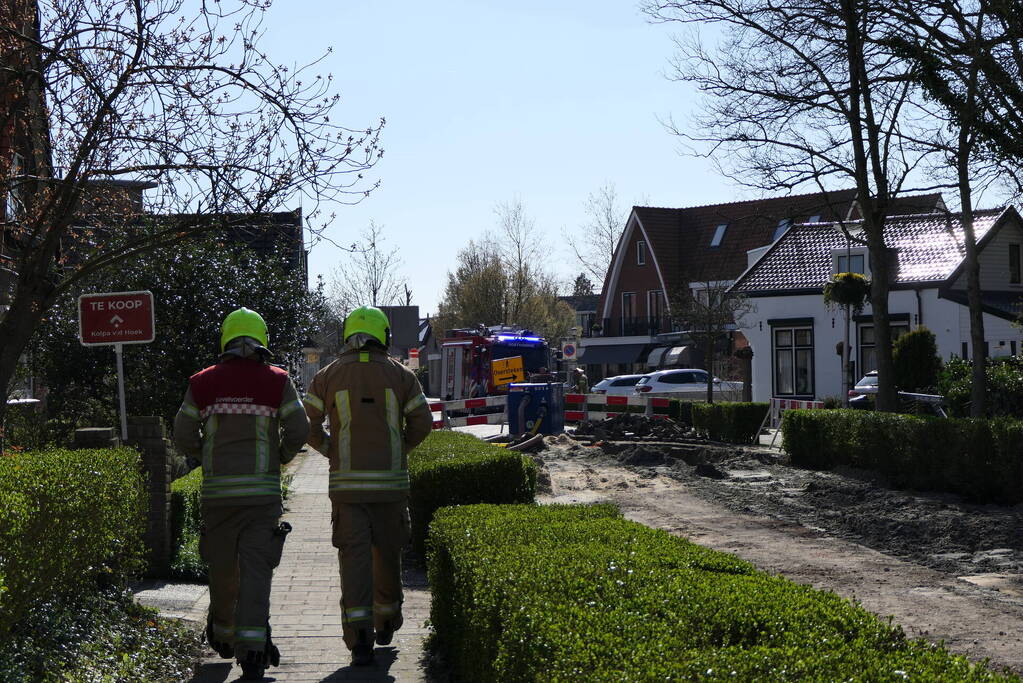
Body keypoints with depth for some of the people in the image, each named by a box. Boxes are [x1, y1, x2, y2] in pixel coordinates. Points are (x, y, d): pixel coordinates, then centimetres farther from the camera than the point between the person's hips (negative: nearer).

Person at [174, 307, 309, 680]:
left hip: (218, 490, 2)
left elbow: (183, 435, 5)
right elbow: (298, 430, -3)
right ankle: (251, 648, -13)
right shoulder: (277, 382, -1)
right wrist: (281, 457, 17)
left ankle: (222, 635, 34)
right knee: (256, 568, -4)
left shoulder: (202, 383, 4)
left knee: (222, 565, 16)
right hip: (262, 489, -2)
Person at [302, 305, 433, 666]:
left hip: (346, 483, -1)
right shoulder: (400, 375, 3)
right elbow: (422, 423, 1)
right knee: (387, 553, 16)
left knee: (353, 557, -3)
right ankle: (386, 623, 32)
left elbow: (309, 426, 0)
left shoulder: (328, 376, 2)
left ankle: (359, 636, -13)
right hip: (391, 481, 1)